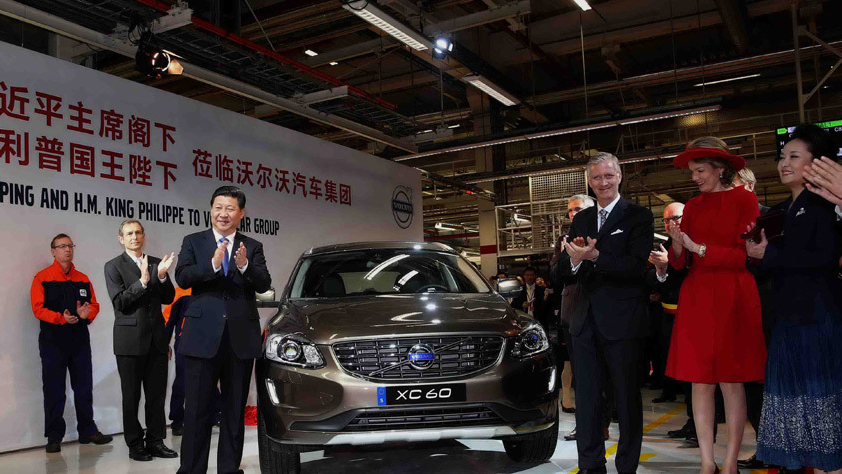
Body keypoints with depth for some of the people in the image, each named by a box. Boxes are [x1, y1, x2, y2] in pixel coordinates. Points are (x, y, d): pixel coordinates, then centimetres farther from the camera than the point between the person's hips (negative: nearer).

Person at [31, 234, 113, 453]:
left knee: (84, 388, 8)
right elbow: (38, 308, -8)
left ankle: (87, 431, 18)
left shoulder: (83, 279, 13)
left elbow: (94, 305, 12)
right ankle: (54, 437, 10)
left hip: (80, 340, 4)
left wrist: (87, 314, -11)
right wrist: (62, 318, -22)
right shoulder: (42, 278, 0)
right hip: (53, 342, -4)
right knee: (54, 390, 1)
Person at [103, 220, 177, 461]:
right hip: (130, 339, -4)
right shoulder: (113, 266, -1)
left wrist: (162, 276, -11)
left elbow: (168, 298, 6)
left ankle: (156, 441, 16)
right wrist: (142, 281, -23)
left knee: (157, 394, 7)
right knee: (131, 395, 4)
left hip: (156, 338, 4)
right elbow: (119, 302, -11)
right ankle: (135, 445, 14)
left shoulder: (157, 263, 10)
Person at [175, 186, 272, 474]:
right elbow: (182, 278, -9)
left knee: (235, 410, 11)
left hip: (241, 337, 2)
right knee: (197, 409, 1)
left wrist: (244, 266, -24)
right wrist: (213, 264, -25)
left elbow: (264, 285, -4)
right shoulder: (193, 242, 6)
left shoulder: (252, 247, 8)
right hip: (203, 335, -2)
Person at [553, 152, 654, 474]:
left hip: (623, 323, -5)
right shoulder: (580, 220, 13)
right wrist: (573, 260, -15)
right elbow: (560, 272, 7)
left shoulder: (639, 217, -3)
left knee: (627, 397, 8)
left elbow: (637, 267, -16)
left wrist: (595, 256, -26)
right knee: (586, 398, 11)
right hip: (586, 322, 5)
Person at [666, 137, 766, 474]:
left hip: (733, 301, -4)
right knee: (700, 382, 3)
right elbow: (679, 263, 9)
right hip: (696, 300, 4)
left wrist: (700, 249, -13)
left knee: (731, 382, 1)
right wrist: (677, 245, -12)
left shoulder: (744, 200, -1)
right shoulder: (692, 207, 12)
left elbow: (746, 256, -8)